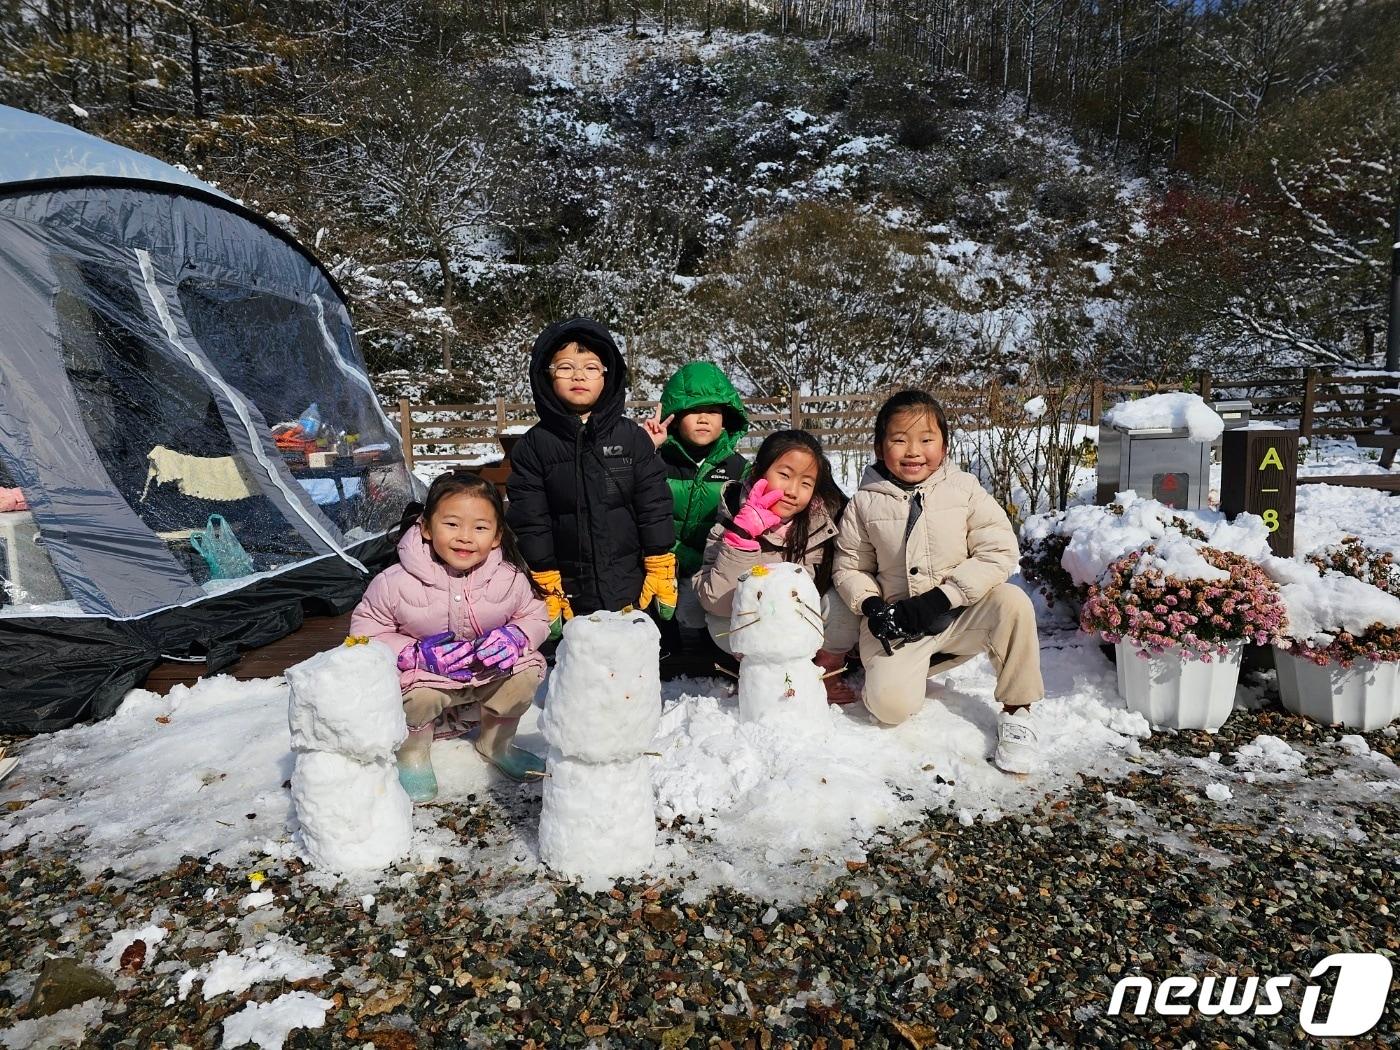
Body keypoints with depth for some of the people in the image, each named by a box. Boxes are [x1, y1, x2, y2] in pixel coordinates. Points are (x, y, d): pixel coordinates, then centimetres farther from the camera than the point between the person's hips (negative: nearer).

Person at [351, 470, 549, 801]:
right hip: (427, 676, -3)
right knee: (417, 696, -34)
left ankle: (495, 741, 13)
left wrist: (515, 637, -22)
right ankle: (412, 754, 4)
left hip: (489, 673, 3)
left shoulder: (510, 578, -15)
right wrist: (417, 654, -25)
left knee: (528, 672, -19)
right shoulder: (396, 583, -21)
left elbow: (535, 617, 1)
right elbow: (365, 631, -11)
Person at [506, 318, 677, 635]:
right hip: (569, 594, 0)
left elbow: (655, 509, 1)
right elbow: (530, 522, -2)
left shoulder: (633, 438, 0)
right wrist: (546, 590, -5)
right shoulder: (533, 446, -1)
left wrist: (662, 574, -2)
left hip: (631, 591, 1)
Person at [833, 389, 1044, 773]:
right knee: (890, 704, -22)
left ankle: (1016, 712, -9)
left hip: (961, 613, 0)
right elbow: (849, 568, 5)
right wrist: (871, 606, -16)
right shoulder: (865, 503, -2)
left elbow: (999, 553, -10)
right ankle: (913, 664, 16)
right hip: (899, 623, 0)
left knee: (1012, 602, -29)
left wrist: (940, 598, -19)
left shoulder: (964, 489, -5)